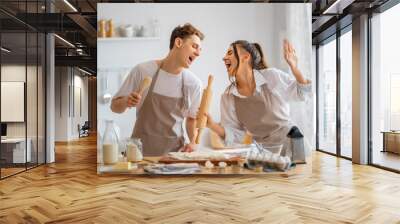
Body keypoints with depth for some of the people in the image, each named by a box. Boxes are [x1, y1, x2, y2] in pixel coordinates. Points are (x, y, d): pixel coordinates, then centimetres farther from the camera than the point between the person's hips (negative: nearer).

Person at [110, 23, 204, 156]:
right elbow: (115, 107, 4)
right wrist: (126, 102, -17)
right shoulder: (142, 70, -5)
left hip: (174, 152, 2)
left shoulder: (194, 83, 0)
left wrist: (193, 142, -2)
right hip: (141, 150, -1)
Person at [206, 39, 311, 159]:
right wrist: (212, 125, -18)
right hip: (262, 152, 2)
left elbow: (302, 93, 1)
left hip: (292, 142, -2)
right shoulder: (227, 97, -4)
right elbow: (234, 134, -1)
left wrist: (294, 67, -15)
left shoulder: (272, 76, -9)